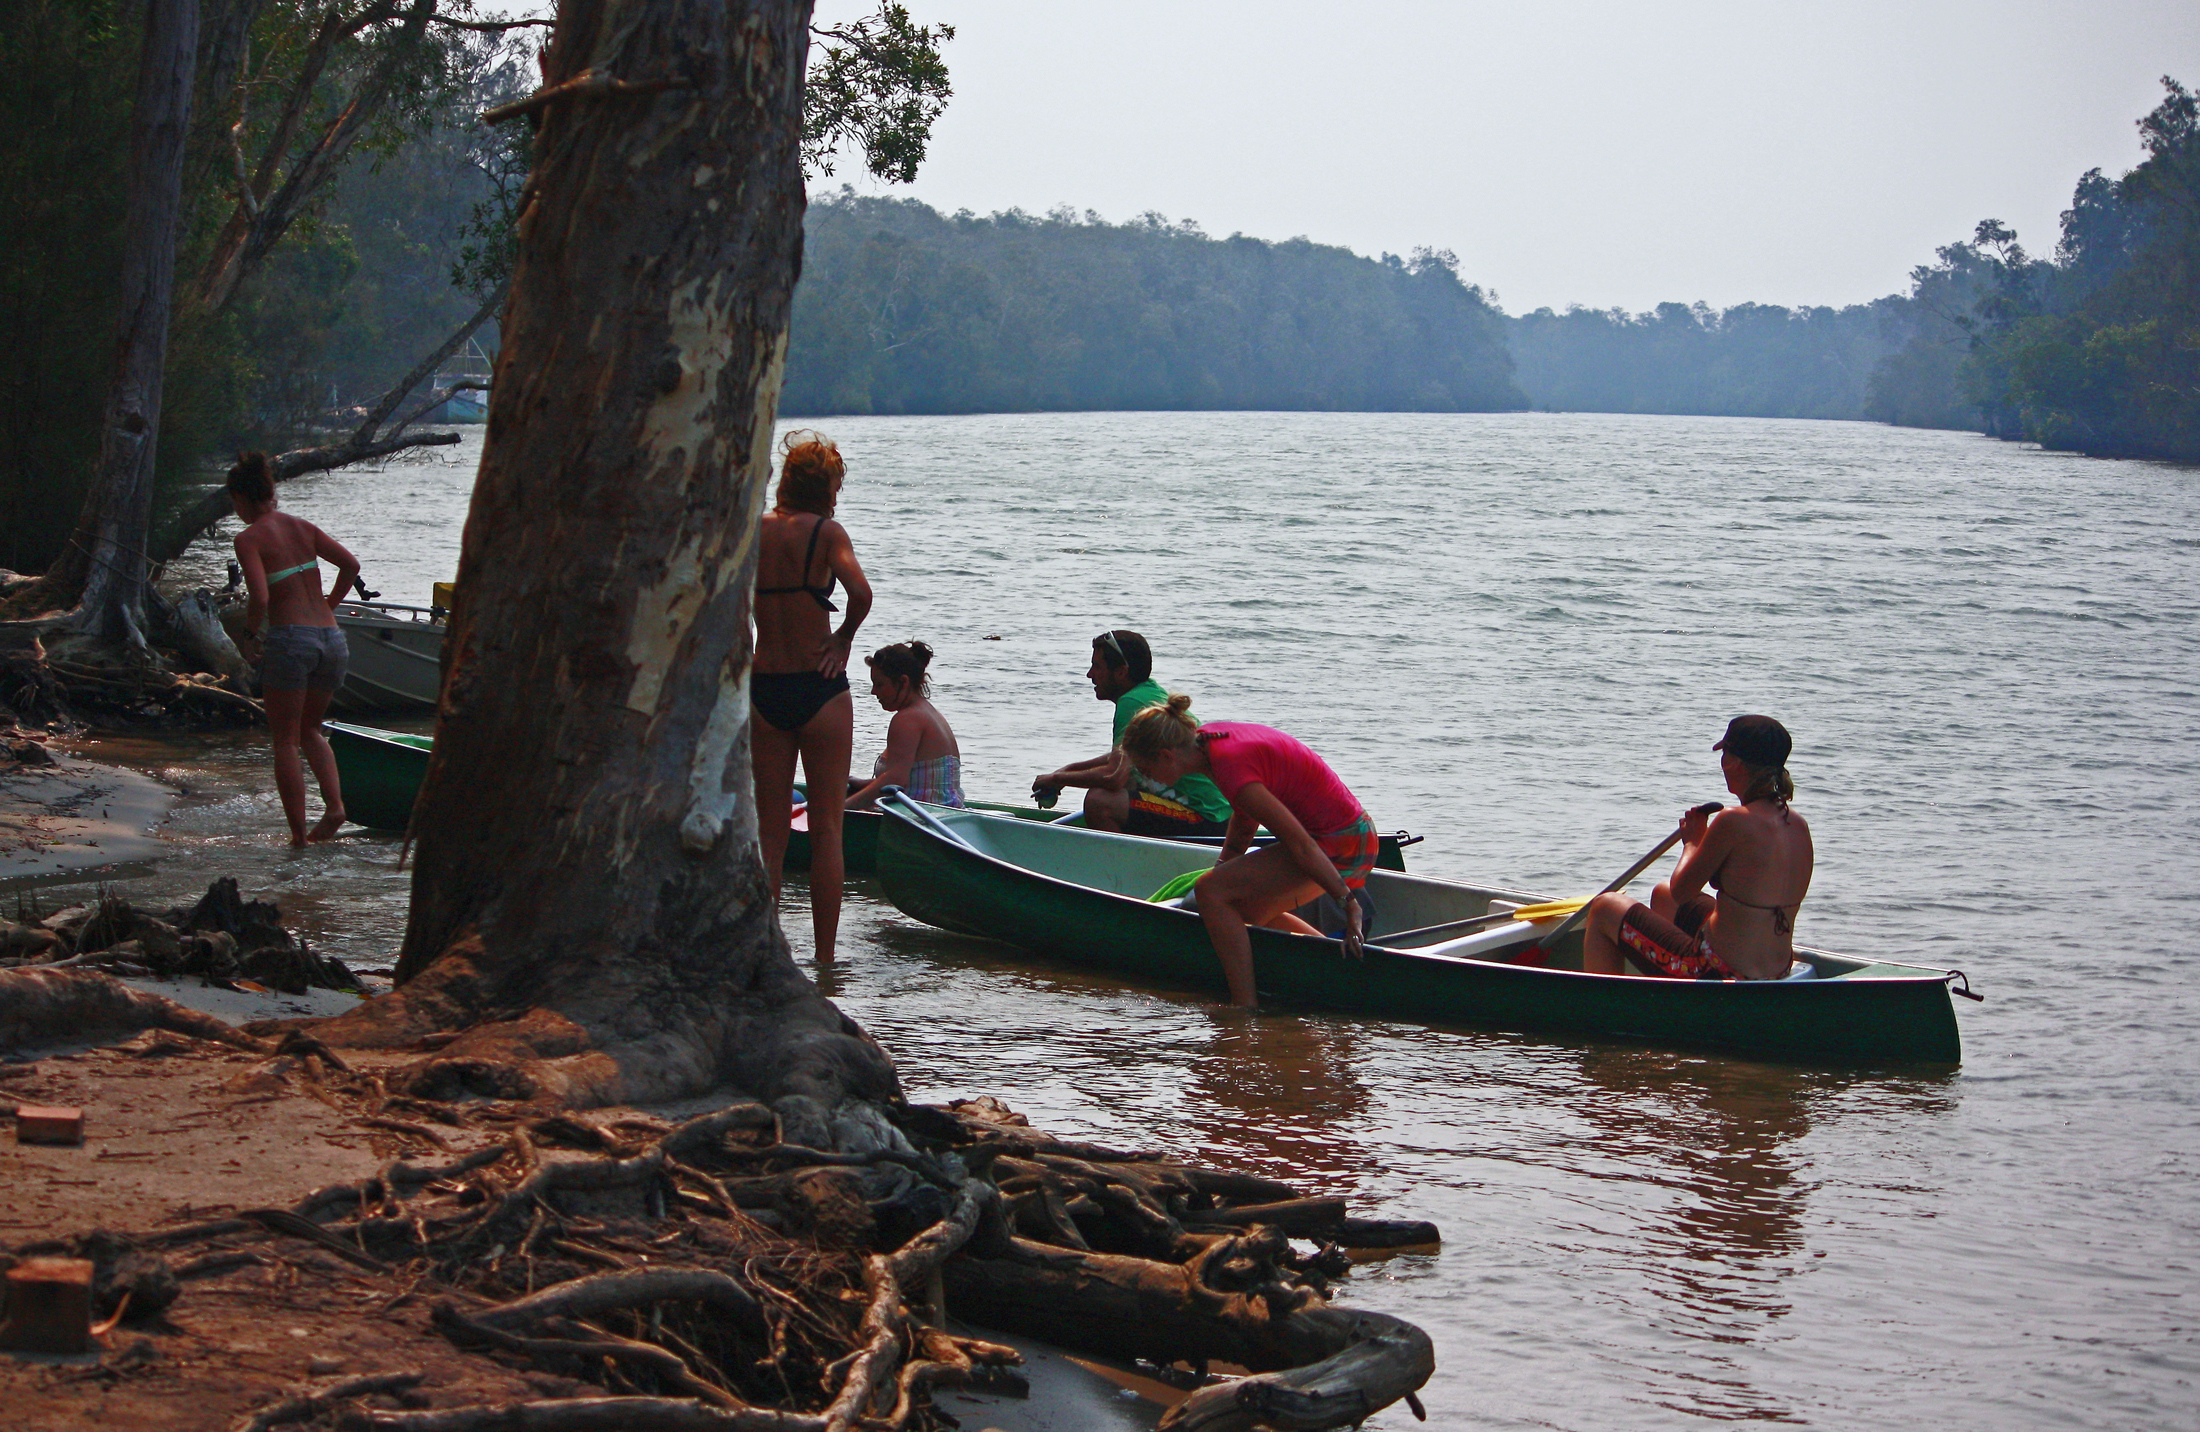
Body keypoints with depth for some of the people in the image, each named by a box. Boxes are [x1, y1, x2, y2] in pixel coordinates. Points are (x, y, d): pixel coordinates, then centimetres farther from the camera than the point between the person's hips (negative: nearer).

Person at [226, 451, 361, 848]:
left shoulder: (248, 539, -4)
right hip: (332, 638, 6)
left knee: (286, 739, 6)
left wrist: (249, 635, 0)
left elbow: (259, 597, -16)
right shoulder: (302, 528, 12)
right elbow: (351, 565, 6)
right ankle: (334, 804, 2)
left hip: (289, 640, -6)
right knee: (310, 730, 22)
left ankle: (298, 833, 2)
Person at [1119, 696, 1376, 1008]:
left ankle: (1245, 1006, -14)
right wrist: (1225, 864, 26)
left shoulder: (1231, 766, -26)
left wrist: (1348, 903, -23)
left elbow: (1301, 844, -25)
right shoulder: (1209, 735, 1)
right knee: (1250, 910, 25)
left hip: (1337, 846, -10)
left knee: (1211, 891, -13)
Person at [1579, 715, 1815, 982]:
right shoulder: (1799, 825, 0)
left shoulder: (1734, 822, -23)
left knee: (1605, 908, 12)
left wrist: (1693, 842, 5)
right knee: (1661, 893, 34)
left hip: (1719, 973, -8)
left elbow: (1681, 891, -12)